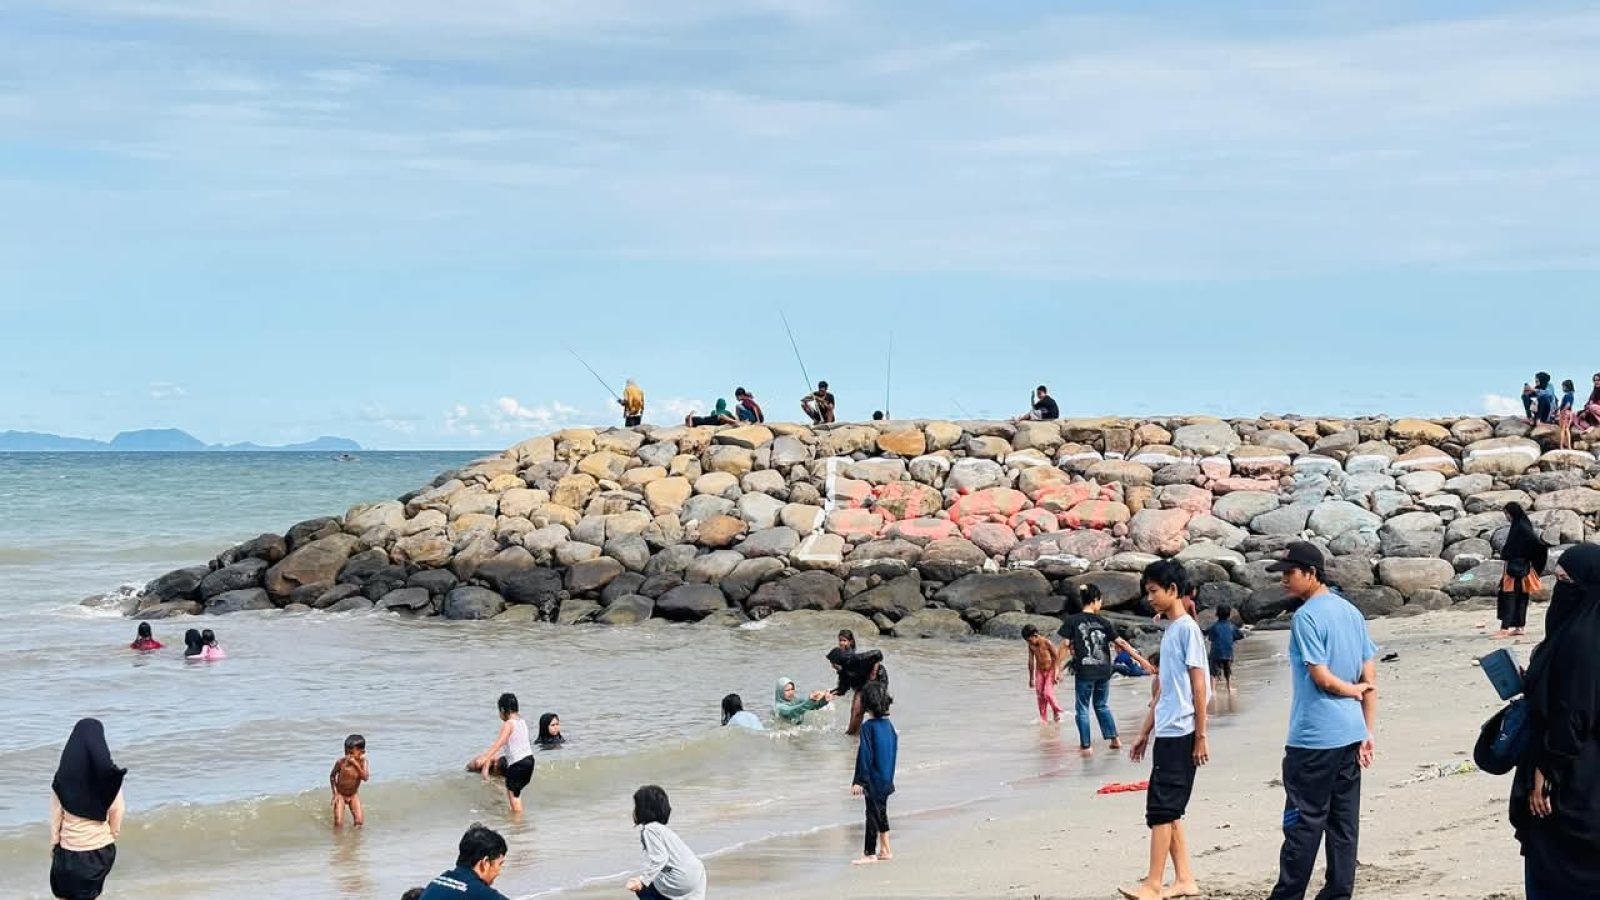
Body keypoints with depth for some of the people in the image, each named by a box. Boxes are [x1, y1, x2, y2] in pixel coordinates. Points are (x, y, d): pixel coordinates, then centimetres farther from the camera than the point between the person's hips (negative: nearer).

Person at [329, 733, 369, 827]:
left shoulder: (362, 762, -15)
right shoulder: (341, 762, -19)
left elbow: (365, 777, -28)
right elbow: (332, 776, -4)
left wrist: (356, 764, -34)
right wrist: (335, 793, -9)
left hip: (353, 796, 2)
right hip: (340, 795, -2)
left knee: (359, 821, -5)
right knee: (338, 822, -12)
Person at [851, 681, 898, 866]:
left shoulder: (868, 727, -18)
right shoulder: (889, 725, 4)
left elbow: (865, 755, -19)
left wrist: (859, 780, -15)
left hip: (873, 779, -8)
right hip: (887, 778, 8)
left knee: (873, 814, 0)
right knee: (881, 812, 17)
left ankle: (870, 853, 6)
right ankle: (885, 850, 24)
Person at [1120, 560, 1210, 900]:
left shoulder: (1187, 628, -11)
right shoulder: (1169, 631, 16)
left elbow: (1199, 686, -13)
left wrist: (1200, 736, -14)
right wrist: (1145, 733, 22)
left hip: (1180, 734, -9)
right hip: (1166, 733, 9)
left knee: (1161, 808, -9)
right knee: (1169, 811, 10)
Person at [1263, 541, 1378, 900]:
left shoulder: (1306, 617, -12)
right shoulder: (1351, 612, 12)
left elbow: (1322, 677, -16)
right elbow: (1370, 678, 12)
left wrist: (1352, 690, 4)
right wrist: (1367, 733, 13)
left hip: (1313, 738, -8)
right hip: (1350, 734, 8)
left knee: (1303, 821, -3)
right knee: (1344, 821, 8)